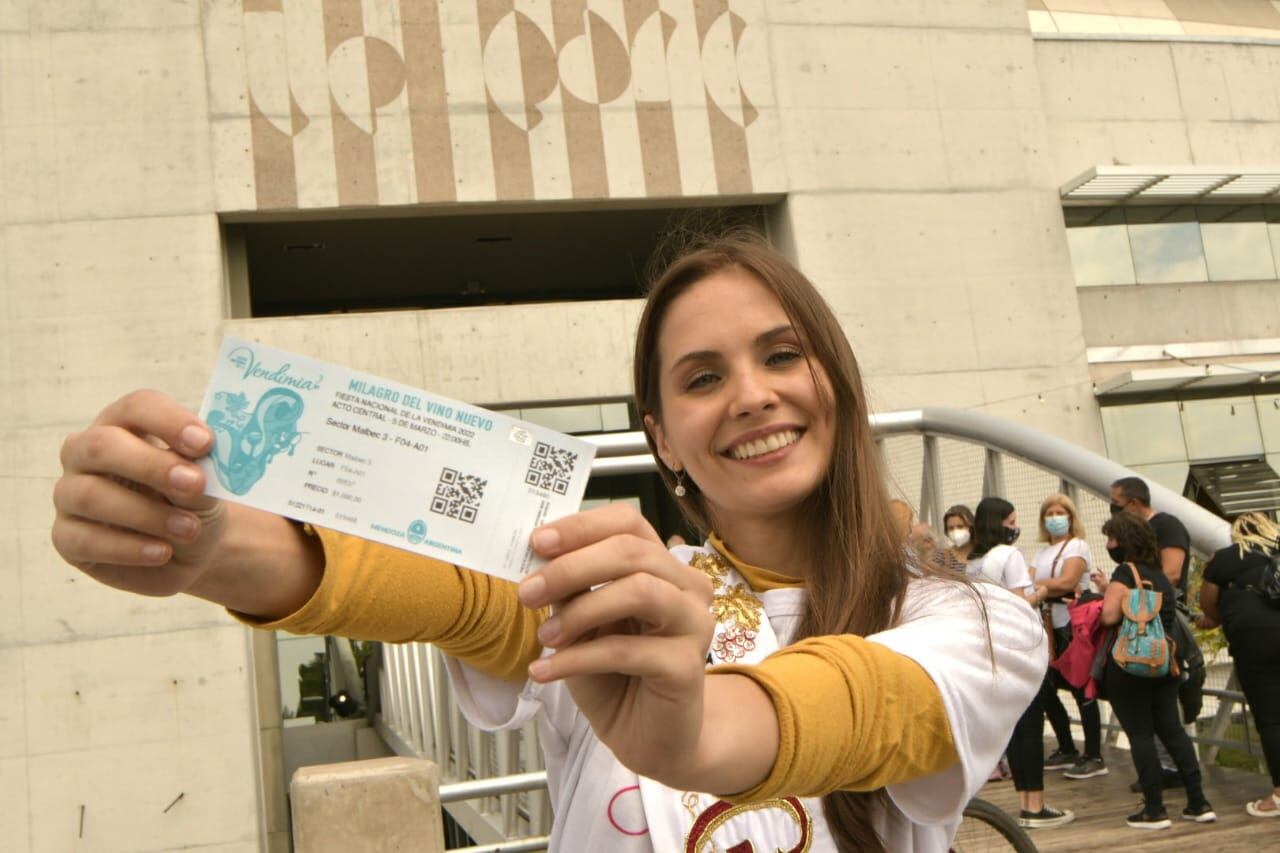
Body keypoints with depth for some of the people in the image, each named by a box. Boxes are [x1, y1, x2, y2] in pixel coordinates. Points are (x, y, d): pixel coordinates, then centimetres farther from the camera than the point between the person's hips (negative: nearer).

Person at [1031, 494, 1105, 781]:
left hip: (1073, 624, -8)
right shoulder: (1042, 553, 18)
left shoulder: (1077, 546, -3)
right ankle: (1067, 751, 22)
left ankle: (1094, 758, -1)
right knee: (1045, 689, 9)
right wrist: (1051, 589, -13)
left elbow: (1066, 582, -17)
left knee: (1080, 688, -7)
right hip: (1049, 626, 8)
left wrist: (1035, 586, -9)